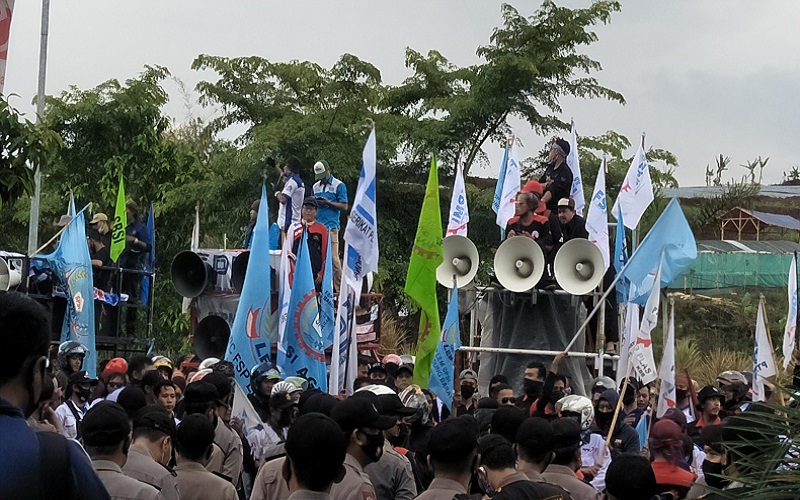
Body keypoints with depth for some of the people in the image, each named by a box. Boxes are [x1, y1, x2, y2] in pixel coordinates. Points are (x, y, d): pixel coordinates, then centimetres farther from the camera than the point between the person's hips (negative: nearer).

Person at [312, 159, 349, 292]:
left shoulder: (339, 185, 1)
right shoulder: (316, 186, 19)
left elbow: (344, 206, -3)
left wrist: (327, 202, -14)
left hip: (331, 226, -5)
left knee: (333, 258, -7)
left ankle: (338, 289, -4)